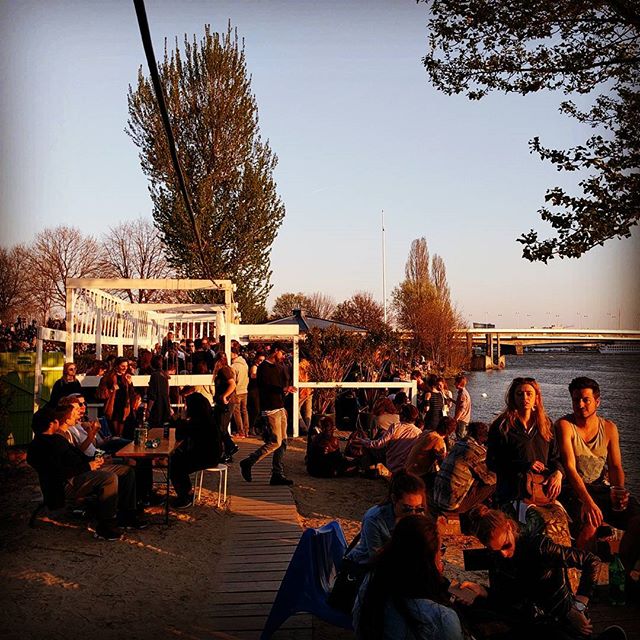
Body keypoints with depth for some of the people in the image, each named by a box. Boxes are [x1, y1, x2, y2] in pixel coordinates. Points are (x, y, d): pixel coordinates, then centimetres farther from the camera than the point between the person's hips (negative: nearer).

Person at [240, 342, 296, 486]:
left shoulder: (279, 367, 19)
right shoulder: (263, 367, -7)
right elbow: (265, 387, -19)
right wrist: (283, 389, -28)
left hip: (280, 408, 9)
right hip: (270, 409, -9)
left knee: (283, 442, 6)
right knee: (275, 441, -12)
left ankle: (278, 474, 10)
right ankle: (247, 463, -1)